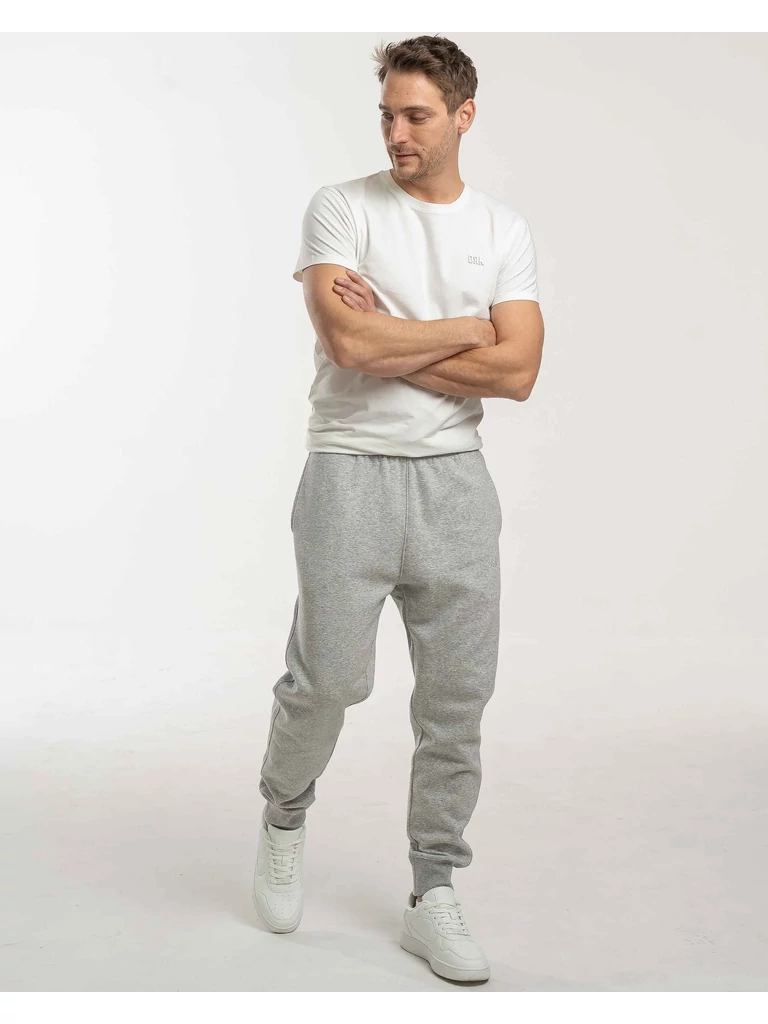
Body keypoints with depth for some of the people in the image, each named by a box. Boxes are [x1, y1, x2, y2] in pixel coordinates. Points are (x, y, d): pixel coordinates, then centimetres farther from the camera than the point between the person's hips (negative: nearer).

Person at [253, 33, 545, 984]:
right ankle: (284, 816, 29)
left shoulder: (504, 229, 8)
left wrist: (386, 339, -9)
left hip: (456, 478, 3)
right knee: (328, 680, -4)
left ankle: (434, 898, 17)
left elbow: (516, 372, -5)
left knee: (458, 696, 4)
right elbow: (347, 345, -17)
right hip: (352, 474, -3)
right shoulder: (340, 209, -1)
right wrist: (464, 330, -6)